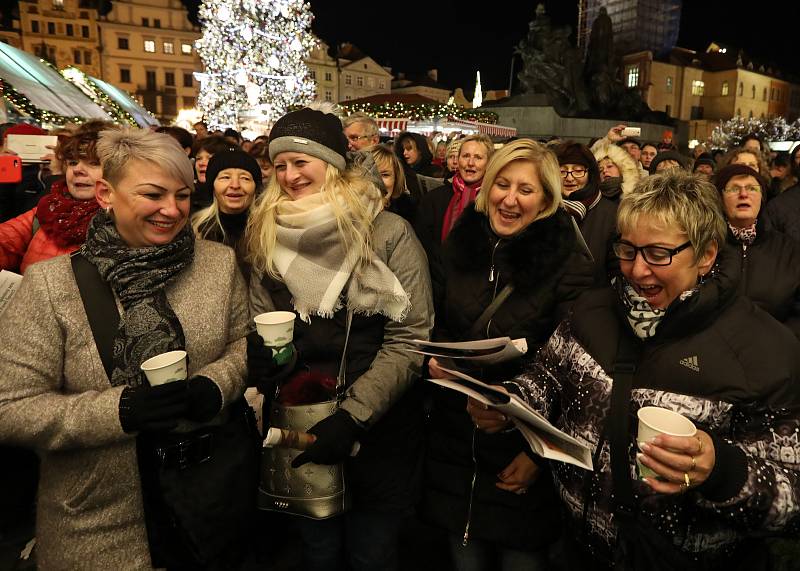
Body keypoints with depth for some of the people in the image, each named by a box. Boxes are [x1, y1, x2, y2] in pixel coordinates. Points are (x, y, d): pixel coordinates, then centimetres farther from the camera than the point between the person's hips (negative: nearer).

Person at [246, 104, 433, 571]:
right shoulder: (269, 238, 1)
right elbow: (261, 335, 8)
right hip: (302, 432, 3)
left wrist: (352, 416, -22)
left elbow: (408, 341, -15)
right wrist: (266, 359, -14)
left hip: (378, 433, -3)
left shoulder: (389, 234, -12)